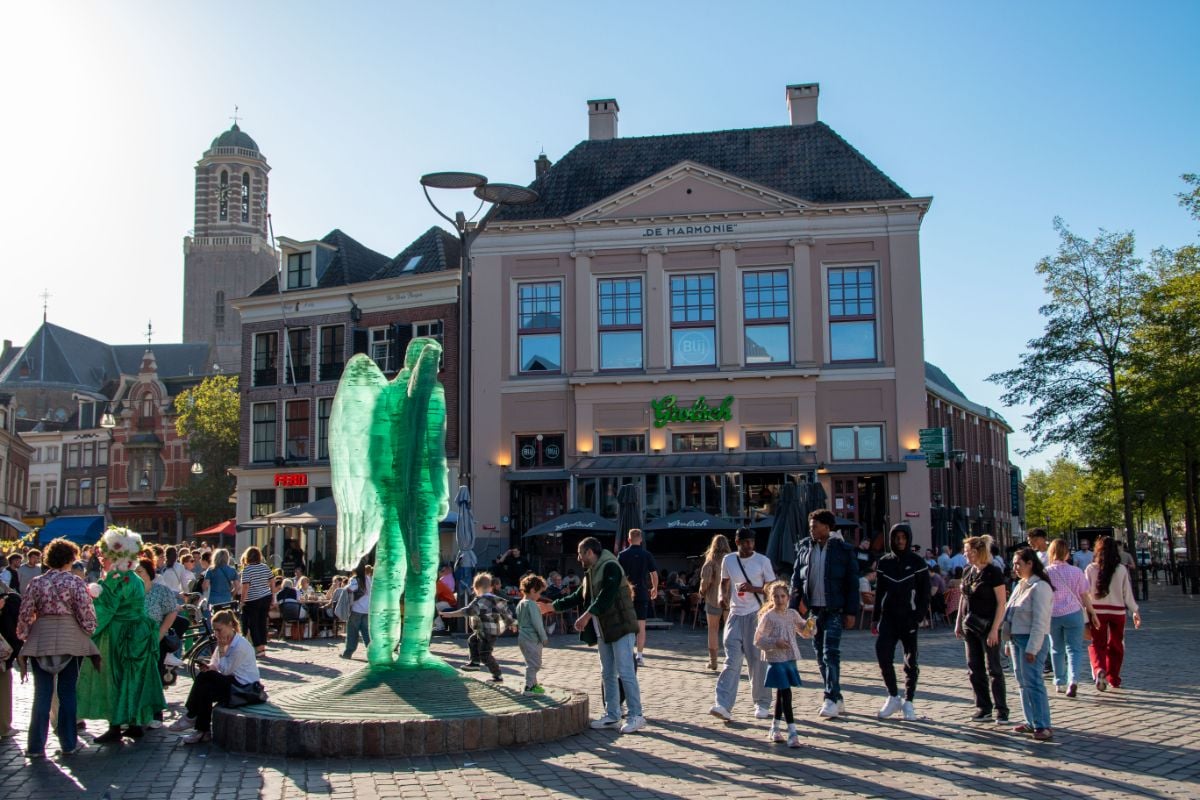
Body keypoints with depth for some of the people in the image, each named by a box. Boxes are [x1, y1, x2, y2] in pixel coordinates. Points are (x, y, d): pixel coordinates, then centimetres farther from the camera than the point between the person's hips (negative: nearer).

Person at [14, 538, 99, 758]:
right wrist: (90, 631, 9)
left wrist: (24, 636, 13)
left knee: (42, 693, 7)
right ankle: (69, 743, 12)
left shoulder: (36, 583, 1)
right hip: (70, 640, -2)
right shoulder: (76, 582, -6)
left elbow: (25, 615, 0)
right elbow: (86, 614, -9)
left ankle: (36, 746, 9)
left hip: (41, 640, 2)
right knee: (67, 692, 7)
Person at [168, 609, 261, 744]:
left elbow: (226, 670, -19)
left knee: (204, 691, -17)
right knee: (204, 675, -11)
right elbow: (216, 664, 11)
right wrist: (209, 667, -12)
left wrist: (222, 649, -20)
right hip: (233, 680, 9)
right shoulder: (225, 641, 7)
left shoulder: (240, 645, -21)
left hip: (245, 687, -9)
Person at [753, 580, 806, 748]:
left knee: (781, 694, 14)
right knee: (786, 693, -11)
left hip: (790, 659, 6)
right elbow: (758, 641, -9)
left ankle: (775, 728, 27)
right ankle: (792, 733, -12)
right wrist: (775, 642, -22)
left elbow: (805, 631, 17)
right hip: (776, 660, -6)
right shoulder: (768, 617, -9)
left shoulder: (792, 614, 7)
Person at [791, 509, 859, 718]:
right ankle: (837, 699, 18)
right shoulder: (804, 547, 6)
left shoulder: (843, 550, -5)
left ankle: (831, 699, -5)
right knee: (820, 655, 9)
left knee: (831, 654, -10)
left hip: (834, 609, -5)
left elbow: (852, 582, -4)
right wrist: (795, 605, -1)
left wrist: (851, 612, -7)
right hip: (813, 609, 5)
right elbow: (796, 578, 9)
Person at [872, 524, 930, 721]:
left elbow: (925, 592, -1)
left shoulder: (917, 562, 0)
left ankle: (908, 701, 15)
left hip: (909, 618, -2)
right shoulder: (885, 562, 9)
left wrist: (920, 616, -12)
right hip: (888, 617, 2)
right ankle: (893, 697, 6)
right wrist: (875, 618, 10)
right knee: (883, 654, -10)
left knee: (910, 660, 3)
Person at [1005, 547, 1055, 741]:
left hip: (1032, 640, -9)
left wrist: (1032, 648, -20)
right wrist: (1009, 642, 16)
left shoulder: (1040, 587, -14)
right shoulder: (1020, 586, 16)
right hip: (1016, 638, 9)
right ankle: (1031, 721, 17)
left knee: (1033, 682, -11)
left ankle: (1043, 725, -9)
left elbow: (1039, 621, -18)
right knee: (1023, 682, 11)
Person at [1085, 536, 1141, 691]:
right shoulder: (1122, 569, -4)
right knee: (1116, 646, 16)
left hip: (1097, 611, -1)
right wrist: (1136, 611, 12)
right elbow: (1127, 594, 0)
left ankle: (1099, 670, -20)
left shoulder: (1091, 569, -6)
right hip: (1118, 612, 1)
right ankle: (1113, 679, 22)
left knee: (1097, 645, 6)